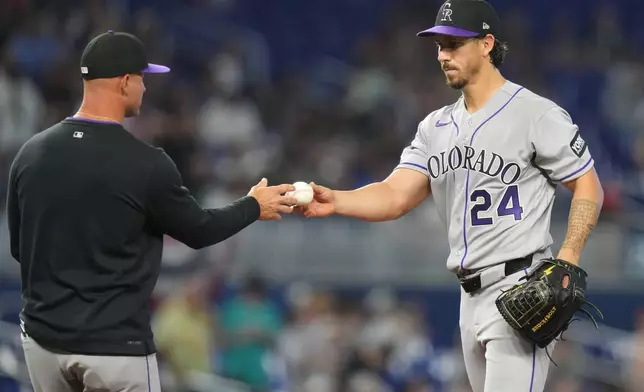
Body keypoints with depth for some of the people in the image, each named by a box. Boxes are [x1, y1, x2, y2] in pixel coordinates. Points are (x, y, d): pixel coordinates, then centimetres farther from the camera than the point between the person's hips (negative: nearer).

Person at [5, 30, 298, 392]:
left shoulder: (31, 154, 1)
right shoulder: (144, 164, -12)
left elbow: (19, 247, 12)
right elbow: (199, 230, 3)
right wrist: (254, 207, 20)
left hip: (43, 338, 5)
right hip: (115, 346, -5)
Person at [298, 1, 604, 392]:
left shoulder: (538, 115, -8)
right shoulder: (437, 126, 12)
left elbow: (589, 187, -5)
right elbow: (395, 197, 4)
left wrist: (567, 260, -18)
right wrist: (335, 201, -15)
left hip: (519, 289, -8)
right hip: (471, 296, 8)